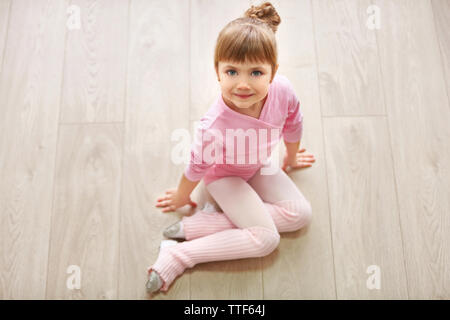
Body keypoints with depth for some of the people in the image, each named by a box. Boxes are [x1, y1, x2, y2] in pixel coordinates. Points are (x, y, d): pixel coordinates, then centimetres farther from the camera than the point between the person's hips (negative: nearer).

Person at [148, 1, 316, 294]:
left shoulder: (282, 89, -28)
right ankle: (178, 256, -9)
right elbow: (198, 166, -22)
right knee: (266, 239, -14)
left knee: (301, 215, -4)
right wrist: (182, 198, -2)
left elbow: (293, 123, -5)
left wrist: (291, 157, 14)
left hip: (258, 166, 7)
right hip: (224, 174, -6)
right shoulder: (214, 127, -41)